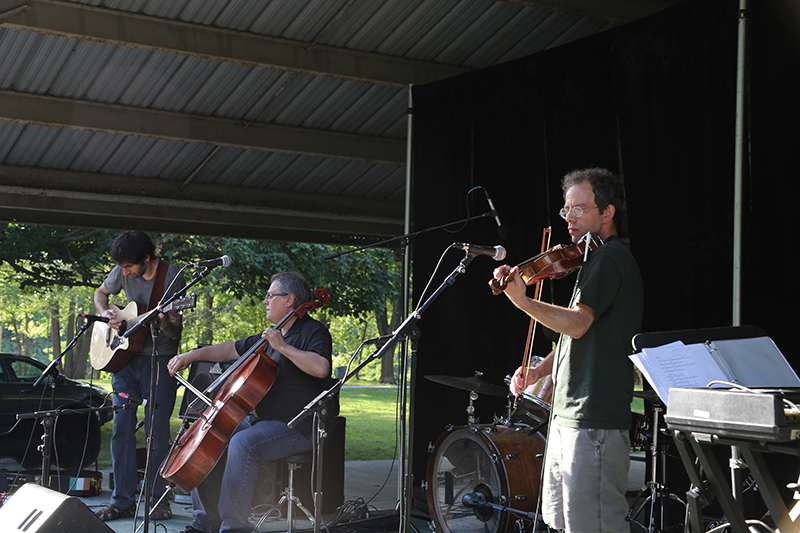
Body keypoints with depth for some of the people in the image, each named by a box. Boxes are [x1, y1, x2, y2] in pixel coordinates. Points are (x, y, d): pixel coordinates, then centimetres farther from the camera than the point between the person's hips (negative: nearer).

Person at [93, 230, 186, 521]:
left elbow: (177, 332, -12)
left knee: (157, 430, -3)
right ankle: (122, 501, 7)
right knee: (122, 428, 2)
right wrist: (106, 313, 0)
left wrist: (166, 325, -35)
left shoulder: (171, 276, -14)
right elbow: (100, 293, 21)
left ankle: (158, 498, 9)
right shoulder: (123, 272, 0)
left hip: (160, 358, -4)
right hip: (125, 357, 5)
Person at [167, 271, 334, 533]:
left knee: (241, 443, -33)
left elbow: (320, 368, -28)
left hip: (297, 428, -10)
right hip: (264, 422, 10)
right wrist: (192, 355, 19)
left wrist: (283, 347, -22)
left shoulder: (312, 332, -8)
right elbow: (230, 349, 28)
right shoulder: (270, 336, 20)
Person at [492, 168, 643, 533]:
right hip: (567, 417, 11)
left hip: (594, 422, -11)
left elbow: (578, 324, -25)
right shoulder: (596, 260, 21)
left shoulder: (610, 259, -11)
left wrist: (523, 302, -36)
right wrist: (539, 370, 11)